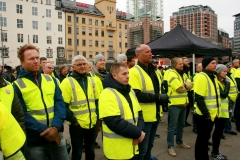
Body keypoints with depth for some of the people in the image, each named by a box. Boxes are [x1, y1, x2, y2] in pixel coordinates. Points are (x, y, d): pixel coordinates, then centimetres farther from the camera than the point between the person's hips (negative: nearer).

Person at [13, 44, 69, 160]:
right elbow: (22, 114, -10)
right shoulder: (17, 85, -5)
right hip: (34, 141, -3)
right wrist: (44, 131, -17)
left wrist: (55, 127, -15)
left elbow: (59, 103, -1)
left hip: (56, 136, 3)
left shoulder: (50, 80, 5)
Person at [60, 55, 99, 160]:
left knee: (90, 151, 22)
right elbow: (63, 105, -15)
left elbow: (97, 100, 15)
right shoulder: (67, 82, -11)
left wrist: (97, 115, 7)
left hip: (92, 124, 5)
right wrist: (73, 120, -14)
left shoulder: (91, 80, 7)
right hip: (77, 125, -5)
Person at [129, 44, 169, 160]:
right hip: (143, 117, -8)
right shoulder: (134, 72, -17)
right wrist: (158, 98, -22)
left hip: (155, 115, 8)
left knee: (149, 144, 26)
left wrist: (161, 97, 5)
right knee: (141, 148, 7)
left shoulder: (153, 70, 11)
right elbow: (136, 95, -25)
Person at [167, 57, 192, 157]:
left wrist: (184, 85, -15)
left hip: (183, 103, 9)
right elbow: (180, 88, -22)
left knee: (181, 124, 20)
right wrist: (186, 86, -3)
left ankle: (179, 142, 36)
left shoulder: (183, 74, 14)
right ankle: (170, 146, 11)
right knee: (172, 126, 0)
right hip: (175, 104, -8)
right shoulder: (172, 75, -14)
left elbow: (190, 85, 4)